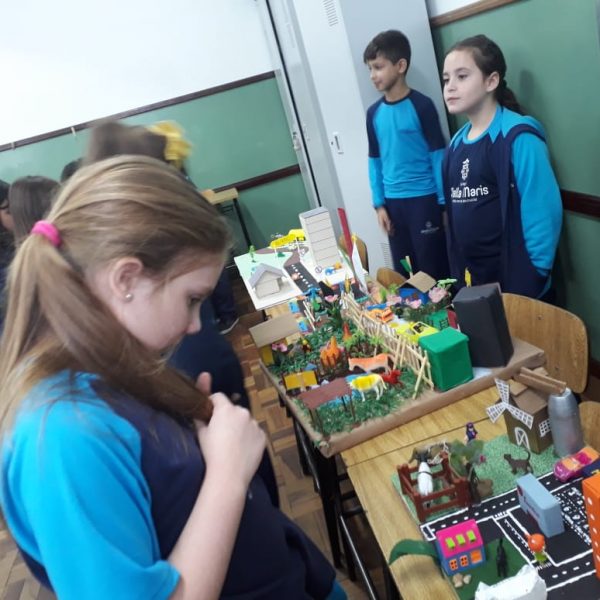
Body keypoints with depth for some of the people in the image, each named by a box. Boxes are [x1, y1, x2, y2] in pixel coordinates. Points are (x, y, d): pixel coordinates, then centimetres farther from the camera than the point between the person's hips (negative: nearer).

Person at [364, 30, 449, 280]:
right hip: (393, 202, 5)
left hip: (424, 199, -4)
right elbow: (375, 161, 11)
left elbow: (438, 156, -6)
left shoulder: (421, 105, -7)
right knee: (403, 274, 11)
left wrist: (443, 203, -7)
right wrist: (379, 204, 7)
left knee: (433, 271, 2)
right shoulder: (374, 113, 6)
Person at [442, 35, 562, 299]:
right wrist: (459, 272, 12)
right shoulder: (457, 144, 7)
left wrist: (534, 277, -14)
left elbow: (543, 212, -18)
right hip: (471, 280, 7)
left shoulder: (517, 137, -14)